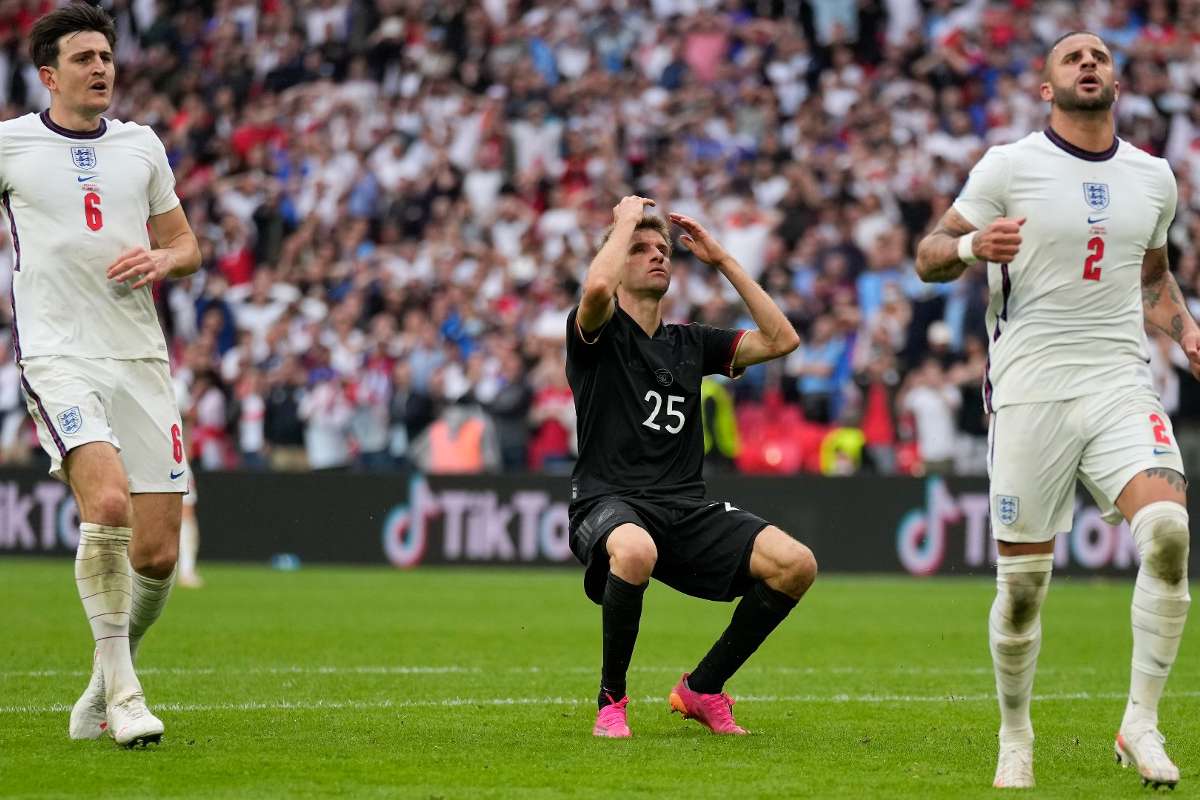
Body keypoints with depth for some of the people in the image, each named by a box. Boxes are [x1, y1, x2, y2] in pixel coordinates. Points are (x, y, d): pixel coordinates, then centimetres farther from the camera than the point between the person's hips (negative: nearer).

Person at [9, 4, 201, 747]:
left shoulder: (141, 146, 13)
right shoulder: (10, 145, 2)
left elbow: (186, 245, 21)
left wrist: (161, 260, 0)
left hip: (142, 358, 4)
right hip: (59, 358, -4)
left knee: (157, 553, -1)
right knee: (108, 500, -28)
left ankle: (104, 687, 22)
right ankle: (121, 684, -15)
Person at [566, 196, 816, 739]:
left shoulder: (690, 343, 19)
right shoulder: (598, 333, 3)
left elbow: (781, 340, 11)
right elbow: (597, 287, -21)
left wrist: (722, 260, 12)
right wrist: (625, 220, -4)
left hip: (687, 509, 5)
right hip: (610, 503, -5)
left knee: (795, 564, -17)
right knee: (636, 550, -43)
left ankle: (701, 690, 2)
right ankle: (611, 699, -17)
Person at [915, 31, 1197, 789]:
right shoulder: (1009, 167, 1)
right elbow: (929, 257, 4)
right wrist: (971, 246, -18)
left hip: (1121, 381, 2)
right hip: (1030, 388, -2)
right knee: (1023, 580, -1)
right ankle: (1016, 736, 21)